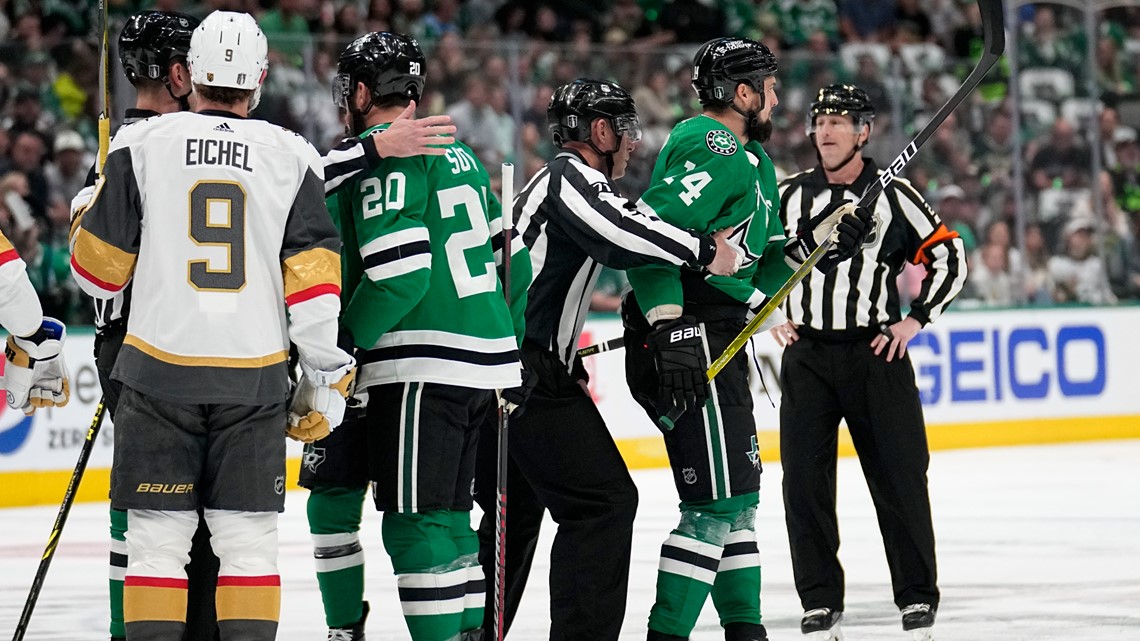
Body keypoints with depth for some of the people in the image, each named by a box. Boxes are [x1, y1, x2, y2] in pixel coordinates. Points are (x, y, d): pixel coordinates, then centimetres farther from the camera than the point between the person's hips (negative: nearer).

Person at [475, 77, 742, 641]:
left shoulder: (557, 180, 24)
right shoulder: (572, 175, -8)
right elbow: (617, 235, -28)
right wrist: (704, 250, -22)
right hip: (529, 371, -11)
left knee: (516, 510, 21)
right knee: (604, 500, -11)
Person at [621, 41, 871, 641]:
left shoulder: (748, 162, 22)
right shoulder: (714, 149, -11)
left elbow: (754, 276, 22)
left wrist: (817, 239, 10)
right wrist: (668, 328, -27)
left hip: (713, 349, 11)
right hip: (688, 346, -11)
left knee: (738, 498, 18)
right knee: (717, 502, -12)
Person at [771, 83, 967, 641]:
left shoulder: (893, 196, -1)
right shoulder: (789, 196, 7)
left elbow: (949, 257, 3)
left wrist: (916, 320, -4)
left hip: (876, 352, -3)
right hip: (806, 357, 3)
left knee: (899, 477, -2)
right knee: (804, 480, -2)